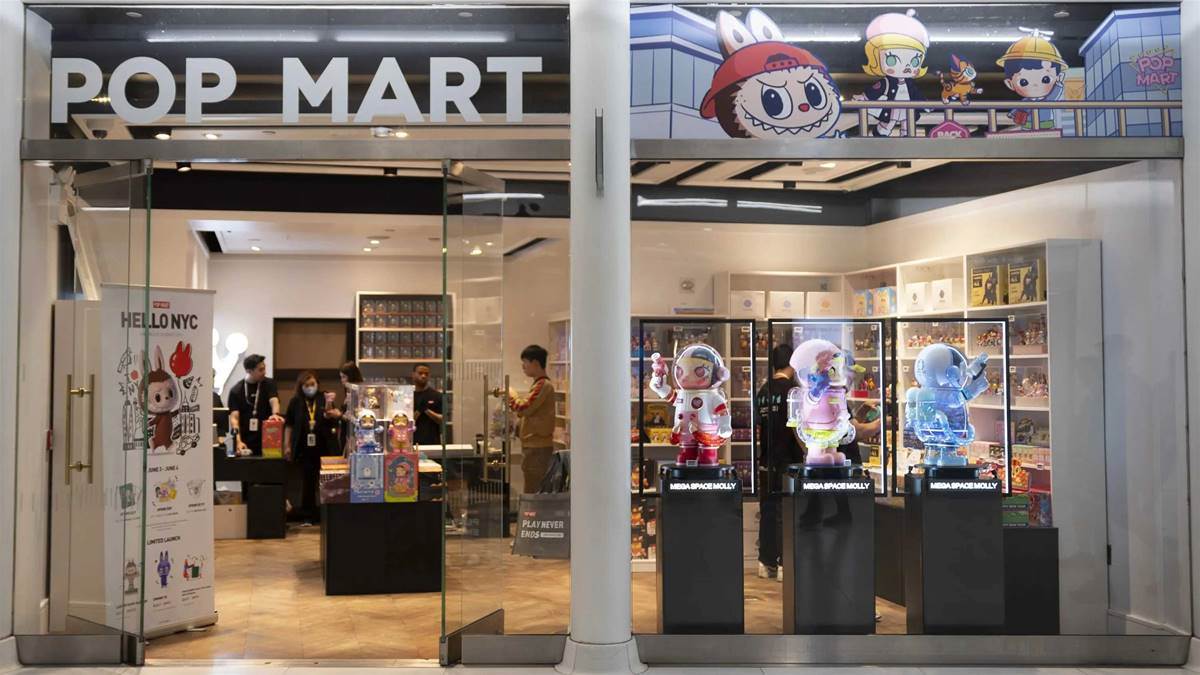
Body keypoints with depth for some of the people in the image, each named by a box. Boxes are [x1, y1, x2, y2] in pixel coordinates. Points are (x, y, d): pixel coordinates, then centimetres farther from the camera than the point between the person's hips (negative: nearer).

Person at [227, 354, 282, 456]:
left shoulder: (269, 384, 5)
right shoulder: (236, 391, 1)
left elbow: (274, 401, -12)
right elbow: (234, 418, -6)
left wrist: (275, 414, -36)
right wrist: (238, 441, -22)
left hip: (266, 441, 1)